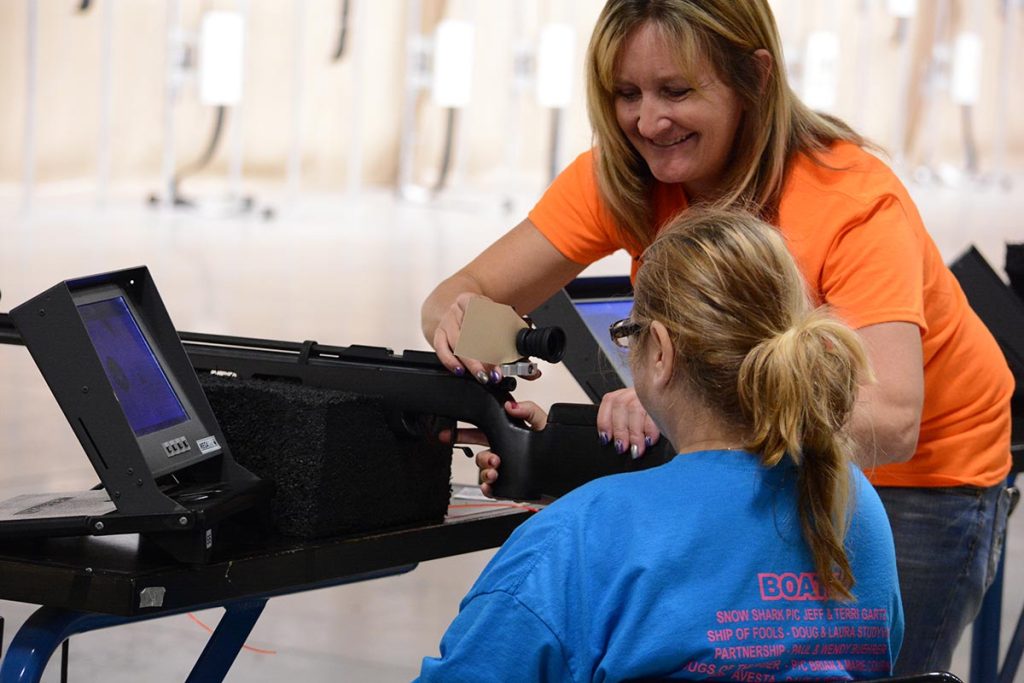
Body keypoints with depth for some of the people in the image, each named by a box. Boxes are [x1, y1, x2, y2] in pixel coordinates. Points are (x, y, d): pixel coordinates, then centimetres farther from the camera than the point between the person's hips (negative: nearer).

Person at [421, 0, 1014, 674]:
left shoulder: (854, 202, -30)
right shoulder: (621, 177, -16)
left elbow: (888, 423, -42)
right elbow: (474, 288, -14)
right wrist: (459, 319, -40)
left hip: (922, 472, -4)